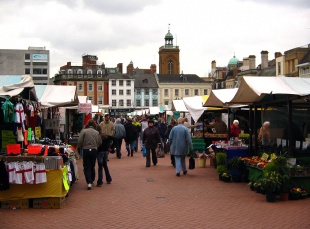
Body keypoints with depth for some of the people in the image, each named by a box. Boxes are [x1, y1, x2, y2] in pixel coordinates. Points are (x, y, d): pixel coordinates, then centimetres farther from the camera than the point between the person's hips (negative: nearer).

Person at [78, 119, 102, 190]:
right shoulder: (97, 132, 3)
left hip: (86, 150, -3)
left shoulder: (84, 131, -6)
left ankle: (89, 182, -14)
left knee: (87, 167, 0)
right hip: (94, 150, 3)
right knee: (92, 166, 17)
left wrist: (81, 147, 10)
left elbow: (79, 141, -8)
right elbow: (100, 142, 5)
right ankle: (92, 181, 27)